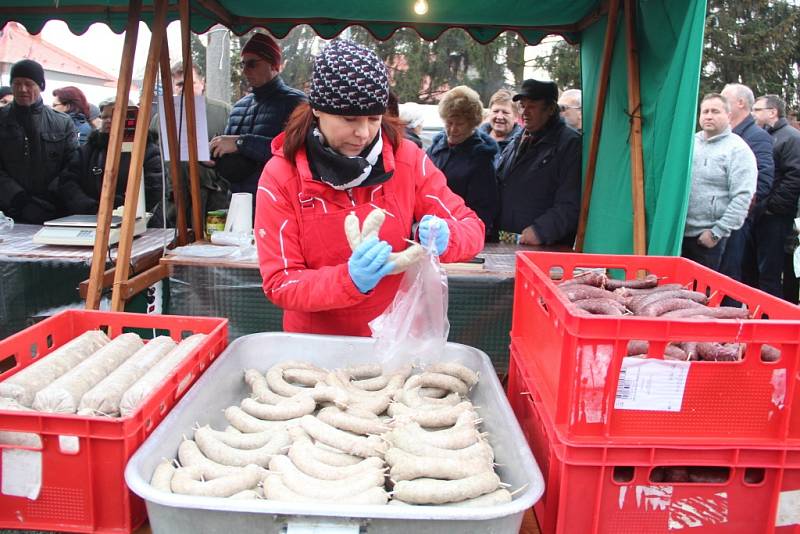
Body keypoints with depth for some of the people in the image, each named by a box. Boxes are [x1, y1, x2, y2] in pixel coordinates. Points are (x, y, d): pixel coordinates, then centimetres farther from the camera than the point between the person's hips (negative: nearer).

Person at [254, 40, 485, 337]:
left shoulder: (407, 159, -7)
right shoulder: (280, 177, -11)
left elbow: (471, 228, -2)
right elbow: (279, 284, -12)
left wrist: (443, 238, -24)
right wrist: (349, 280, -29)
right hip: (316, 343, -2)